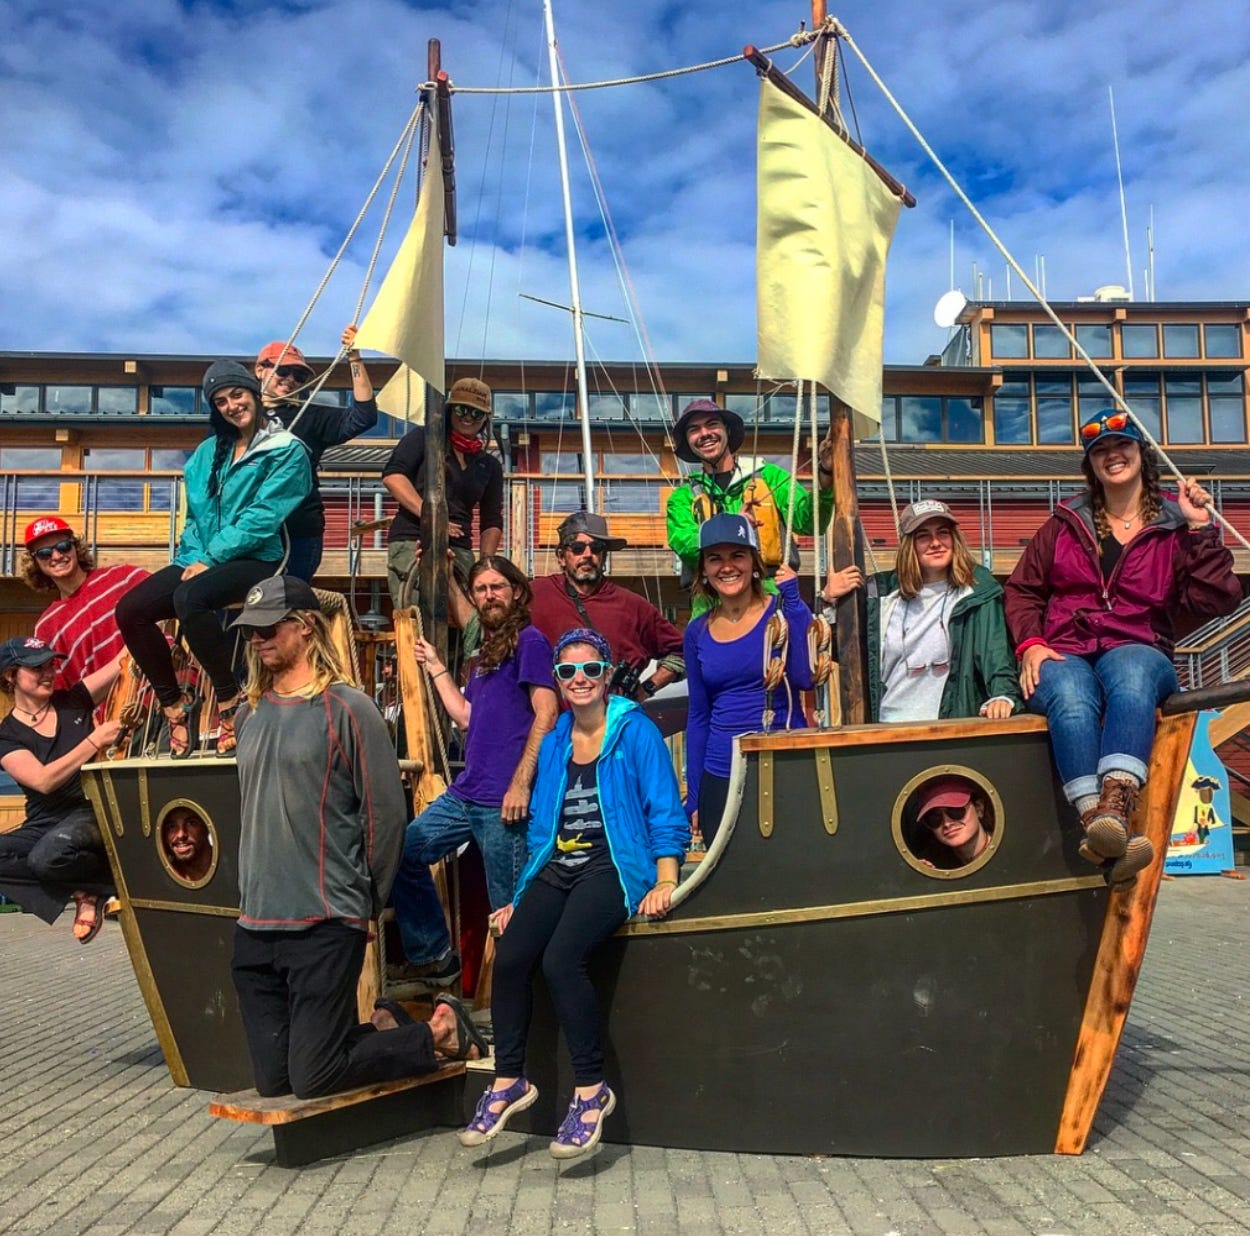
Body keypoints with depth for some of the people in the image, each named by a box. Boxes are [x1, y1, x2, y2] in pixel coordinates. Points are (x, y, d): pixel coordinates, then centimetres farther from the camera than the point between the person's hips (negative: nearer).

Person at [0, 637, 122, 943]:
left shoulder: (74, 702, 4)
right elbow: (43, 781, -17)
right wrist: (95, 741, -23)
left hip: (94, 811, -3)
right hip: (45, 823, 3)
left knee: (48, 855, -35)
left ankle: (87, 888, -2)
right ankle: (87, 888, -11)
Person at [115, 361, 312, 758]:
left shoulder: (286, 451, -2)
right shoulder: (208, 452, 19)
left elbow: (262, 518, -12)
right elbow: (195, 515, 15)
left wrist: (212, 559, -15)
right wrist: (194, 558, -4)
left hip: (257, 559, -7)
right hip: (203, 561, 7)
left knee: (189, 598, -35)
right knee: (130, 609, -13)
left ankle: (230, 701, -21)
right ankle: (174, 703, 1)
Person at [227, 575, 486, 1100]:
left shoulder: (346, 708, -10)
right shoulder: (250, 714, 10)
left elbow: (385, 812, -9)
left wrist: (363, 901, -2)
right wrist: (252, 890, 18)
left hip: (325, 925, -7)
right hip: (255, 925, 7)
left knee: (313, 1080, -5)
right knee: (273, 1080, 9)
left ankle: (440, 1036, 14)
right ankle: (383, 1028, 29)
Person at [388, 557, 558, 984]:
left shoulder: (529, 639, -6)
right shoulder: (486, 652, 21)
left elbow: (546, 715, -15)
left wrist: (521, 784, -20)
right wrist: (436, 669, 22)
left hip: (503, 801, -9)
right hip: (465, 793, 9)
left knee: (507, 908, -2)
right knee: (403, 854, 13)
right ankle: (433, 957, 23)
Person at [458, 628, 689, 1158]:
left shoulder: (636, 732, 0)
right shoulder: (553, 742, 16)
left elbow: (665, 815, -3)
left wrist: (664, 882, -16)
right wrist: (521, 897, 17)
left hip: (612, 868, -5)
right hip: (555, 868, 5)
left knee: (561, 958, -28)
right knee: (508, 957, -19)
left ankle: (591, 1089, -11)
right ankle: (508, 1082, 0)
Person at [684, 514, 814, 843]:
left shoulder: (782, 612, -3)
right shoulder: (698, 631, 6)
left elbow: (805, 678, -19)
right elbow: (698, 716, 11)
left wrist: (792, 598, -17)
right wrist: (693, 797, 10)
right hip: (720, 779, 3)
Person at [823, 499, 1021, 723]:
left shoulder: (977, 592, 6)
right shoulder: (883, 592, 13)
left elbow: (996, 652, -6)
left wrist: (1003, 694, -25)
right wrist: (828, 599, 0)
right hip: (885, 728, 1)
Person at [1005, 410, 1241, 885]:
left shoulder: (1174, 529, 15)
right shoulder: (1065, 525, 19)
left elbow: (1215, 603, 3)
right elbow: (1022, 589, 16)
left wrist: (1202, 529, -4)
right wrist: (1030, 644, -2)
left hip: (1138, 654, 0)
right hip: (1065, 656, 1)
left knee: (1131, 671, -40)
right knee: (1071, 696, -38)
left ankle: (1113, 808, -57)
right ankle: (1103, 830, -53)